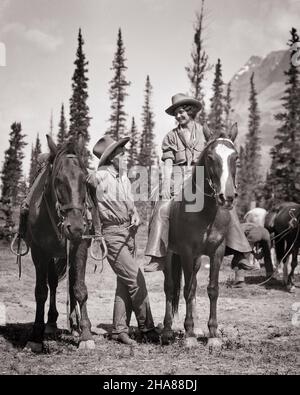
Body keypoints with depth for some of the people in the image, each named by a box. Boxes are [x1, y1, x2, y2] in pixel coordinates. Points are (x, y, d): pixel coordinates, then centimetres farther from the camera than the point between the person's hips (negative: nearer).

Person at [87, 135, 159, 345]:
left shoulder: (124, 178, 11)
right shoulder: (98, 177, -10)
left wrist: (135, 216, -1)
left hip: (128, 233, 8)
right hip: (112, 234, -7)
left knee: (125, 284, 10)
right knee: (136, 279, -9)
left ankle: (119, 330, 18)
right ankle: (147, 328, 1)